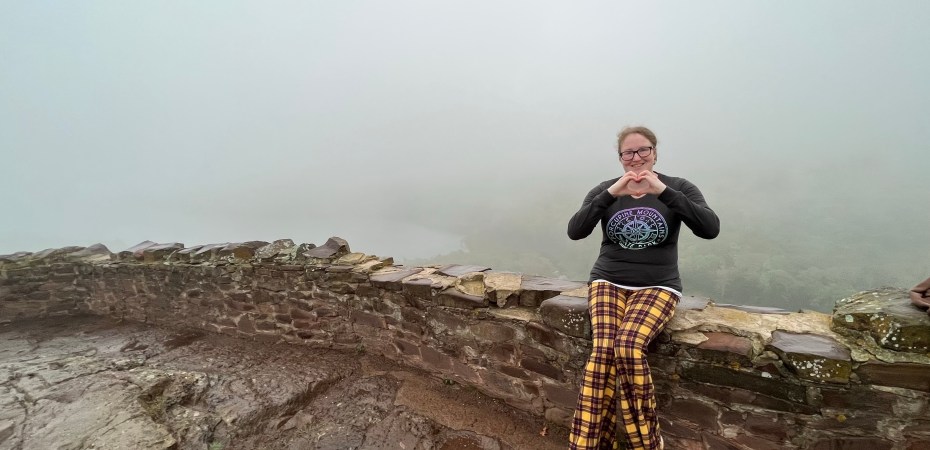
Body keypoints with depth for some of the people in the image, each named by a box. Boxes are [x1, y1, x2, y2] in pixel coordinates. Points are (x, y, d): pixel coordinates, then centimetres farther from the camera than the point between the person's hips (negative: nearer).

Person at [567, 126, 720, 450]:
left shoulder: (678, 187, 3)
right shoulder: (605, 190, 5)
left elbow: (710, 229, -14)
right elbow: (575, 231, -9)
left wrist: (663, 191, -24)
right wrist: (611, 194, -20)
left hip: (657, 286, -1)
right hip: (608, 282, 1)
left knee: (628, 345, -29)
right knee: (603, 350, -25)